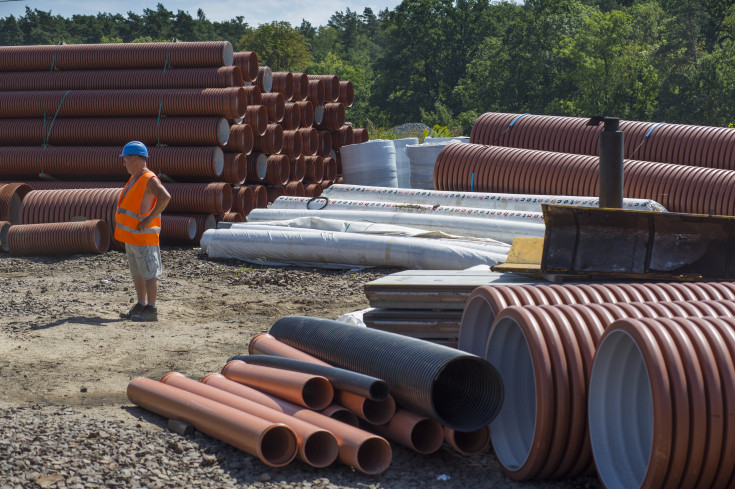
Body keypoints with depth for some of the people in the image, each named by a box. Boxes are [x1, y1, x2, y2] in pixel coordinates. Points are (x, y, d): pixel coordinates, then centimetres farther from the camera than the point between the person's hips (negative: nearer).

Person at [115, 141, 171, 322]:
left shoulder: (149, 179, -17)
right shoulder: (134, 178, 13)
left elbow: (165, 197, -34)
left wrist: (149, 219, -28)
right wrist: (120, 221, 19)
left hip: (144, 236, -10)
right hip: (130, 236, 10)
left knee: (149, 274, -3)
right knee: (137, 274, 16)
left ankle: (151, 309, 1)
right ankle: (141, 305, 24)